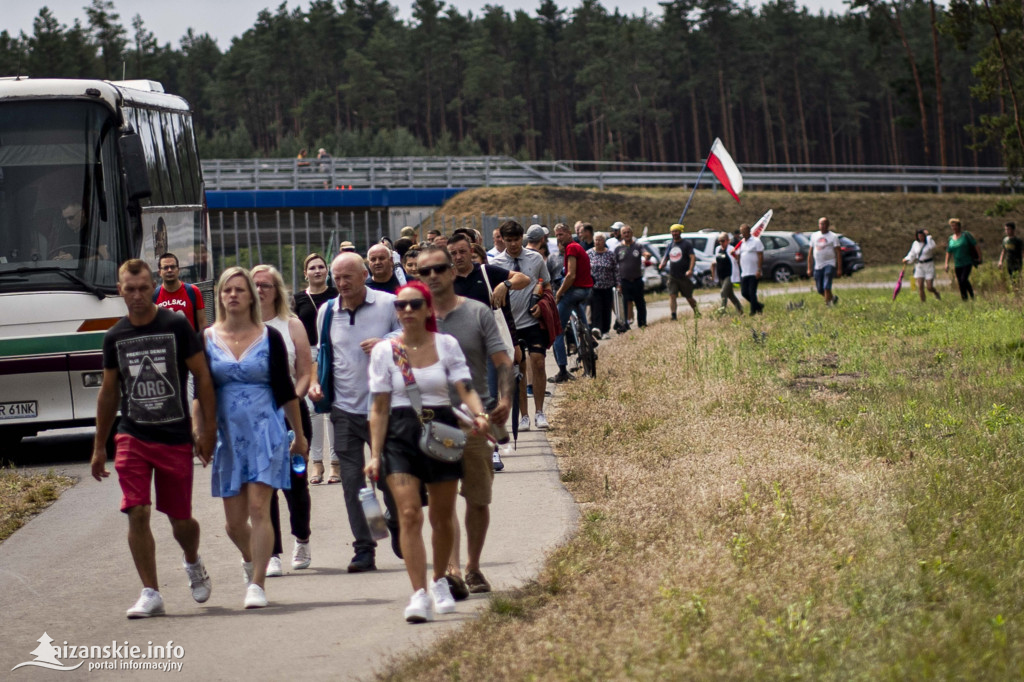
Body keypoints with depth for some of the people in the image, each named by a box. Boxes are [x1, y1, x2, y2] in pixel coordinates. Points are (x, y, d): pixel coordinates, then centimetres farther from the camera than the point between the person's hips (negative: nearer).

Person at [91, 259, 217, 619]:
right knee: (137, 513, -12)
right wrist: (99, 447, 16)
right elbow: (109, 391, 15)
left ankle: (193, 563, 39)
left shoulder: (176, 326, -4)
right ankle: (150, 593, -5)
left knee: (180, 519, 6)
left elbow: (202, 376, 0)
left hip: (176, 438, -2)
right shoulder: (115, 337, 6)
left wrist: (208, 428, -6)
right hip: (133, 437, 2)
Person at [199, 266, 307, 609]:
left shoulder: (269, 337, 1)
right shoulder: (207, 339, 4)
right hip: (227, 435, 2)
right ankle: (251, 560, 37)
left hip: (265, 430, -2)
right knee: (234, 522, 6)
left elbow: (285, 389, 5)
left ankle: (257, 584, -9)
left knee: (258, 509, -12)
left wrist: (299, 434, 8)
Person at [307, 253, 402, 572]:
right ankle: (363, 549, 3)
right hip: (344, 409, 3)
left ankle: (398, 529, 32)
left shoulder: (388, 304, -4)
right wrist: (315, 382, 4)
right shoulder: (327, 311, 8)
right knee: (352, 481, -1)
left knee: (390, 475, 7)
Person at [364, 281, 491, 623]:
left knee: (442, 516, 11)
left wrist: (479, 414, -29)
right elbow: (379, 408, 2)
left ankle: (439, 582, 33)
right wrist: (375, 454, -4)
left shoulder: (446, 345, 2)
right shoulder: (385, 351, 1)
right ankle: (419, 595, -17)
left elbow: (465, 387, -8)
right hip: (401, 435, -1)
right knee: (409, 514, -14)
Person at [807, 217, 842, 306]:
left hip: (829, 265, -5)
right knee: (820, 290, 6)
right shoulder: (814, 236, 12)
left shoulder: (833, 237, 0)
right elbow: (810, 253, 16)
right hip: (818, 266, 5)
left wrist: (839, 269, -10)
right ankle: (833, 298, 30)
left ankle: (828, 303, -11)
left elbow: (838, 253, -3)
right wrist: (809, 268, 12)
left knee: (826, 287, -17)